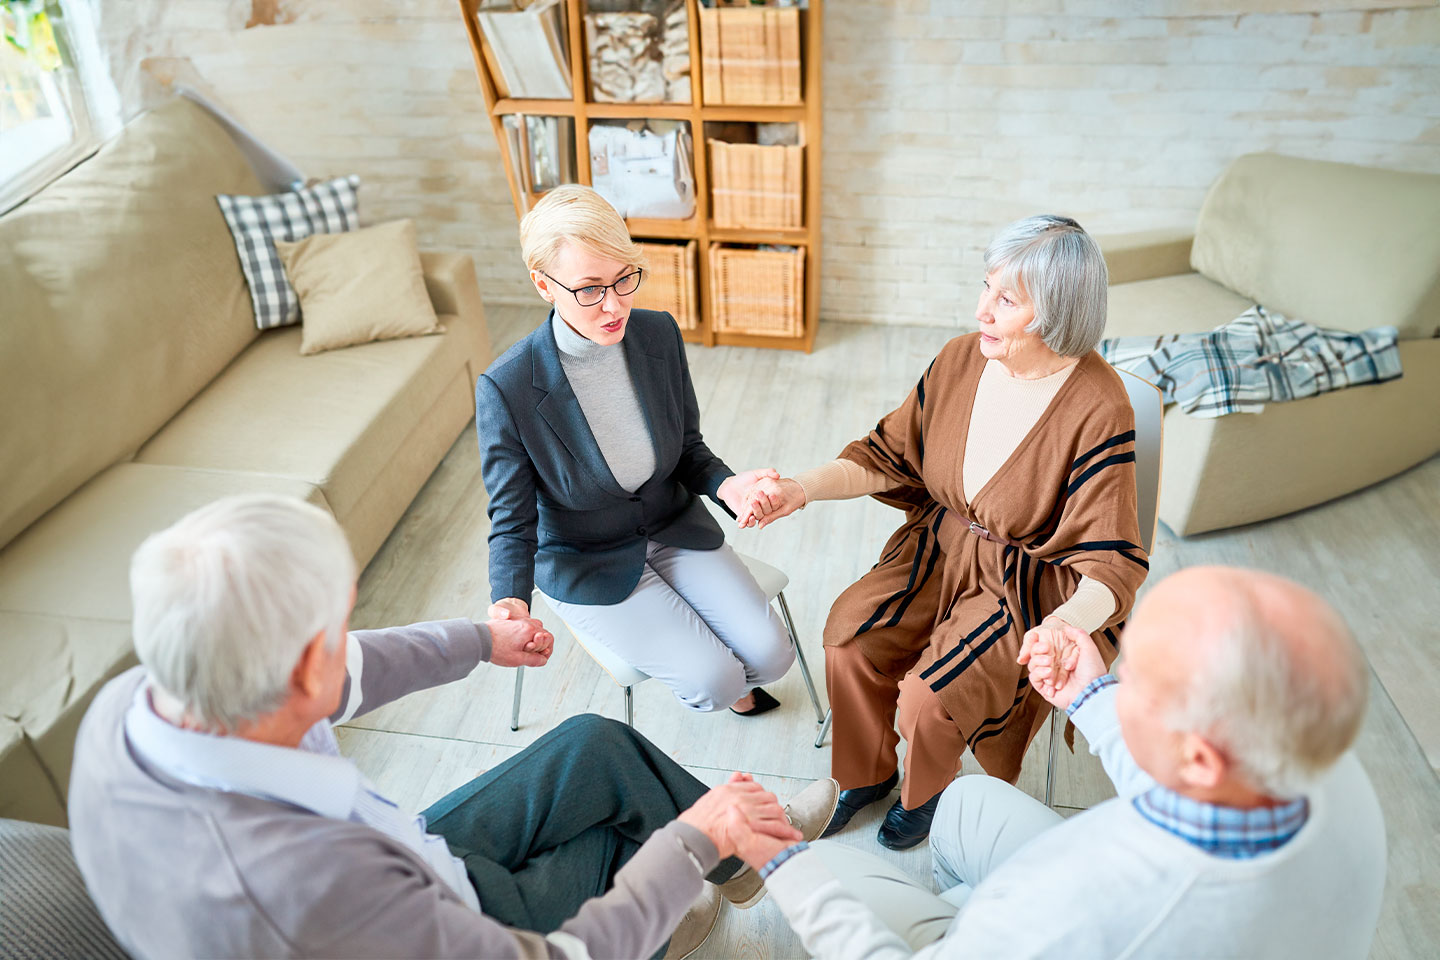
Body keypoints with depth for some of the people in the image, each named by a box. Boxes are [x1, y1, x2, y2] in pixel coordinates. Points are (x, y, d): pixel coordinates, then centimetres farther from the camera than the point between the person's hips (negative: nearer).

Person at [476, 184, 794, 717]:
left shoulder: (658, 333, -13)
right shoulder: (506, 387, -26)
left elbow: (688, 449, 1)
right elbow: (513, 519, -15)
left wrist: (726, 485, -23)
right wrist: (510, 603, -35)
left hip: (674, 528, 4)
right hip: (587, 563, -4)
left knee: (771, 655, -6)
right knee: (714, 682, -14)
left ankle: (731, 683, 31)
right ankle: (726, 691, 25)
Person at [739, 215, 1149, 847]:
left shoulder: (1099, 410, -24)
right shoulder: (961, 359, -7)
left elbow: (1110, 564, -23)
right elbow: (889, 455, 2)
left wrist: (1068, 624, -44)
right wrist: (803, 488, -13)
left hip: (1033, 585, -5)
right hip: (941, 543, 5)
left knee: (931, 696, -19)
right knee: (848, 635, -13)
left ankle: (926, 793, 19)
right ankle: (866, 774, 18)